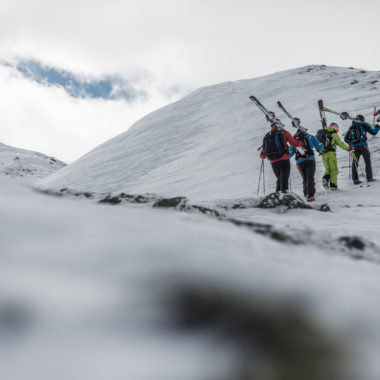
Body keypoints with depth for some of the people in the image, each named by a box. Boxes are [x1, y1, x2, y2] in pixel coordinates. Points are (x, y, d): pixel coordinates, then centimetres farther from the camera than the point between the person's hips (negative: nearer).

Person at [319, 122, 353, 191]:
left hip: (323, 154, 5)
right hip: (331, 153, -5)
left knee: (328, 169, 16)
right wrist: (348, 148, 13)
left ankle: (325, 179, -12)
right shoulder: (334, 134, -2)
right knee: (334, 170, 5)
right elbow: (340, 143, 1)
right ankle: (333, 185, -3)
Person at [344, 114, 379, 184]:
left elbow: (346, 139, 16)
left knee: (355, 162, 6)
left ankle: (355, 179, 0)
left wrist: (350, 143, 33)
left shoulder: (351, 127, 16)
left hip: (355, 147, 3)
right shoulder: (364, 125, 6)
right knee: (367, 161, 5)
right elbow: (373, 132, 5)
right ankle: (369, 177, 1)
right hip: (363, 145, -3)